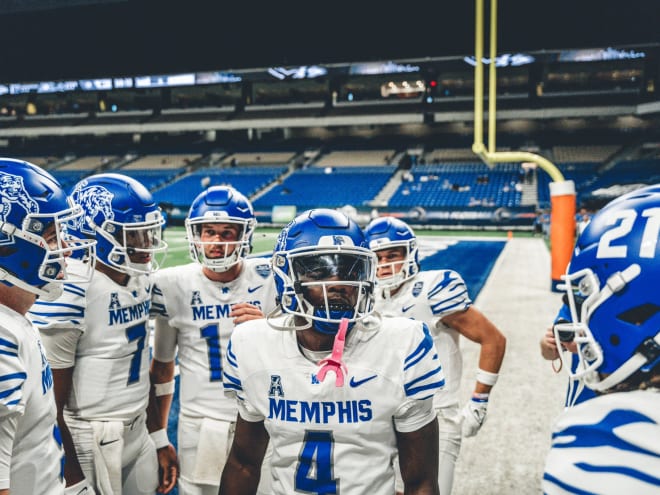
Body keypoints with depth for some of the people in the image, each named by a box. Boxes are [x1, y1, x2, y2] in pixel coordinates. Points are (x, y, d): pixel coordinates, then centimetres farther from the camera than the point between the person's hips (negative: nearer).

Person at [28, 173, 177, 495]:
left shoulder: (140, 280, 4)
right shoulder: (69, 292, -22)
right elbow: (54, 400, -17)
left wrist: (159, 438, 14)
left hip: (138, 430, 7)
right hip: (92, 440, -7)